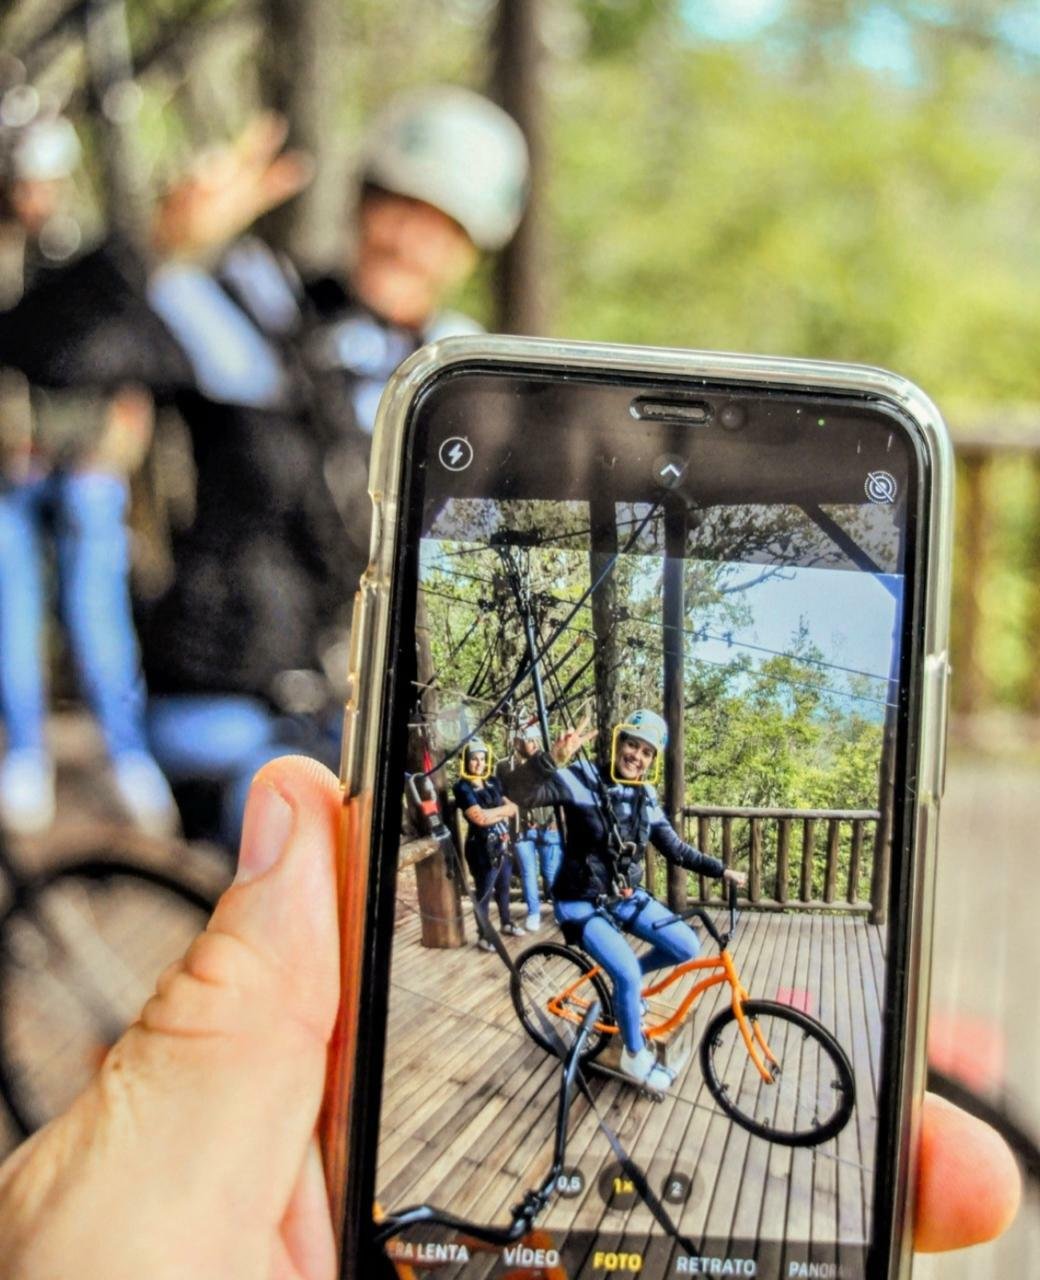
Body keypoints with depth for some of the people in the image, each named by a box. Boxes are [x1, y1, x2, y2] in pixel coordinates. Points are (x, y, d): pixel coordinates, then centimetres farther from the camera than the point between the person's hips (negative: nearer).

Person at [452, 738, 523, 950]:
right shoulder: (463, 788, -12)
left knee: (503, 886, 19)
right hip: (482, 847, -7)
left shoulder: (493, 782, 10)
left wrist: (491, 813, -10)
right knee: (484, 892, -1)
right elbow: (479, 817, -21)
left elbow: (513, 808, 8)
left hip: (503, 843, 7)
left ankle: (507, 924, 37)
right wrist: (502, 811, -8)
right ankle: (484, 936, 9)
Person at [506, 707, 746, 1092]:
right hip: (583, 903, -6)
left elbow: (677, 850, 12)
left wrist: (721, 870, 5)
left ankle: (625, 979, 22)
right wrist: (553, 757, -50)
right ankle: (635, 1056, 5)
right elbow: (519, 792, -34)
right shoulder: (582, 780, -19)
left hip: (627, 897, 7)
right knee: (629, 975, -21)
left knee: (687, 948, -4)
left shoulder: (645, 799, 2)